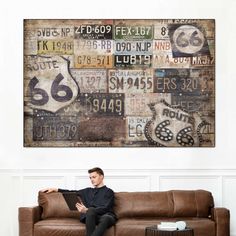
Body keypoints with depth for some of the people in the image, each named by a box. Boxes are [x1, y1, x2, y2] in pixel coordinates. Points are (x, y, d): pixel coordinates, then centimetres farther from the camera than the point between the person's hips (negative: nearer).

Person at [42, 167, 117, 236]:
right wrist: (55, 189, 30)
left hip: (105, 215, -2)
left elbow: (105, 208, -3)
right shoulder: (87, 191, 30)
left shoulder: (109, 191, 13)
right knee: (91, 210, -36)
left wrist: (87, 210, -17)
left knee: (106, 218, -41)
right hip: (89, 216, 3)